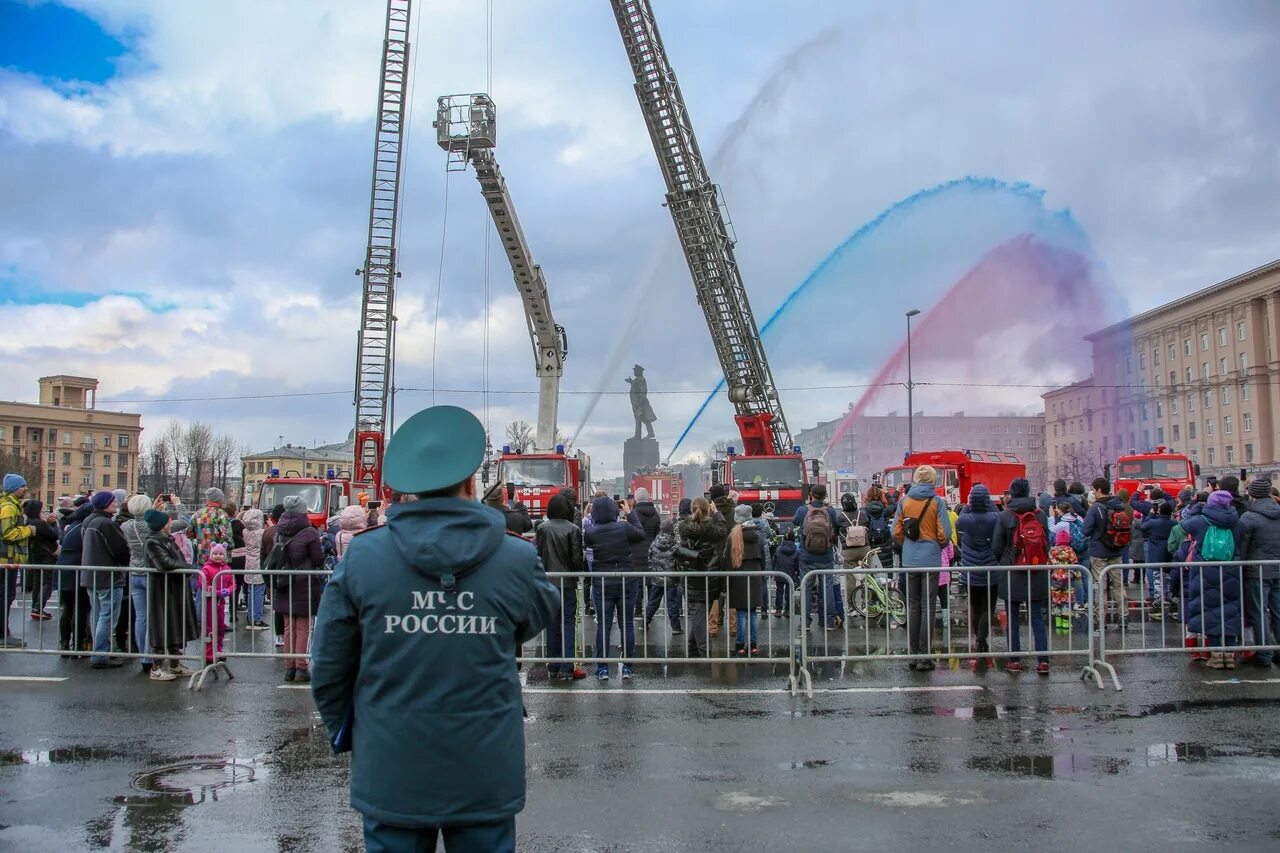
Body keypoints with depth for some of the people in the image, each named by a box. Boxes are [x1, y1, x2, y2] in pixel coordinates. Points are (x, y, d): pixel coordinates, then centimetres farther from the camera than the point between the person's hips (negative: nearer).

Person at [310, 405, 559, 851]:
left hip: (390, 775, 1)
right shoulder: (517, 560, -8)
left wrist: (344, 733, 14)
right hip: (485, 777, 0)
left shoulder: (362, 558, -8)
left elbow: (329, 666, -1)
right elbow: (542, 616, 13)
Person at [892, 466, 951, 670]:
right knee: (927, 608, 1)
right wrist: (939, 546, 11)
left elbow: (896, 532, 2)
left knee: (913, 606, 12)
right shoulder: (936, 502, -7)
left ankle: (912, 653, 15)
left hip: (909, 560, 3)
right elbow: (945, 533, -9)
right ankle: (924, 657, 1)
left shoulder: (904, 501, 2)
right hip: (931, 560, -3)